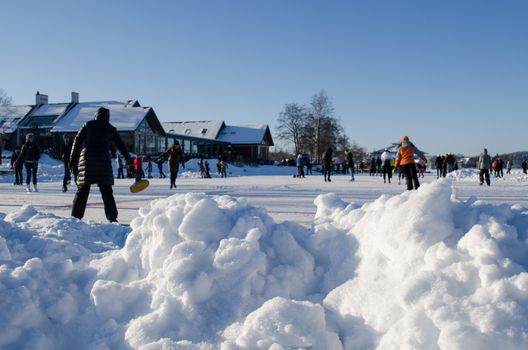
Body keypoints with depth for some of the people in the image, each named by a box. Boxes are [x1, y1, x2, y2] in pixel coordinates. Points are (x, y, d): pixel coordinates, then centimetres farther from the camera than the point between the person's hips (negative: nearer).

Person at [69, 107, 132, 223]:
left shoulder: (88, 125, 11)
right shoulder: (111, 129, 13)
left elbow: (77, 141, 6)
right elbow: (121, 146, 16)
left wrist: (73, 160, 8)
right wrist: (129, 160, 23)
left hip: (87, 159, 0)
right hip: (103, 160, 0)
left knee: (82, 190, 5)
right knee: (106, 191, 4)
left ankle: (76, 216, 2)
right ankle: (112, 217, 0)